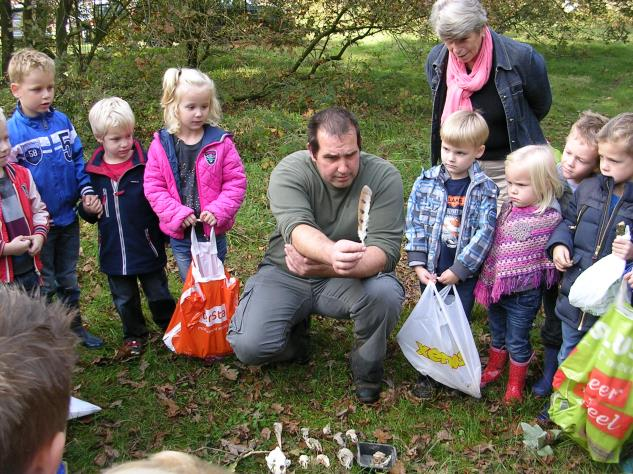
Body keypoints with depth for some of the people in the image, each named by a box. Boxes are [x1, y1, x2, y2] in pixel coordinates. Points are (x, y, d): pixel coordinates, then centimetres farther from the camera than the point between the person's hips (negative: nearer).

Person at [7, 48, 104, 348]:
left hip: (68, 218, 4)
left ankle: (74, 327, 36)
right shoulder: (12, 131, -14)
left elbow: (78, 160, 6)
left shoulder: (62, 121, -2)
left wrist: (86, 191, -8)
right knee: (45, 284, 11)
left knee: (68, 278, 20)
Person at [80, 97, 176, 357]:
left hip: (147, 248, -3)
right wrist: (88, 209, -12)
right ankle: (134, 336, 40)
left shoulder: (146, 164, -13)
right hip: (114, 252, 3)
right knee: (125, 300, 20)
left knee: (159, 295, 15)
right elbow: (88, 212, 9)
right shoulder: (93, 171, -2)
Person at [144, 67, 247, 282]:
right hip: (180, 236, 1)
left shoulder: (220, 142, -9)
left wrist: (218, 210, -19)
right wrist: (176, 213, -17)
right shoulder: (161, 145, -7)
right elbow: (154, 186, -6)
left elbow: (236, 181, -7)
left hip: (213, 233, -1)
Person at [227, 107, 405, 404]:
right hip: (286, 275, 0)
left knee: (385, 293, -32)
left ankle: (367, 368, 0)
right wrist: (332, 253, -60)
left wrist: (316, 267, -33)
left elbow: (385, 249, -22)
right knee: (249, 346, -21)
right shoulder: (290, 172, -18)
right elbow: (297, 229, -36)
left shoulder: (384, 176, -16)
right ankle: (296, 327, 16)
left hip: (347, 280, 0)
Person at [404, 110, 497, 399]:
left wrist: (459, 270, -15)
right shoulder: (425, 183, -2)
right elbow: (414, 225, -2)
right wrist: (418, 264, -9)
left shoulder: (485, 190, -7)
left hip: (463, 274, -2)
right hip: (431, 271, 2)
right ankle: (427, 375, 25)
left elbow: (484, 233, -11)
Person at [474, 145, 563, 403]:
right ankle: (494, 369, 48)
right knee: (497, 334, 25)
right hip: (496, 286, 6)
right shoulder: (509, 206, -2)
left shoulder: (549, 218, -21)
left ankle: (515, 385, 34)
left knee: (517, 341, 13)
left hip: (523, 293, -5)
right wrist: (487, 280, 9)